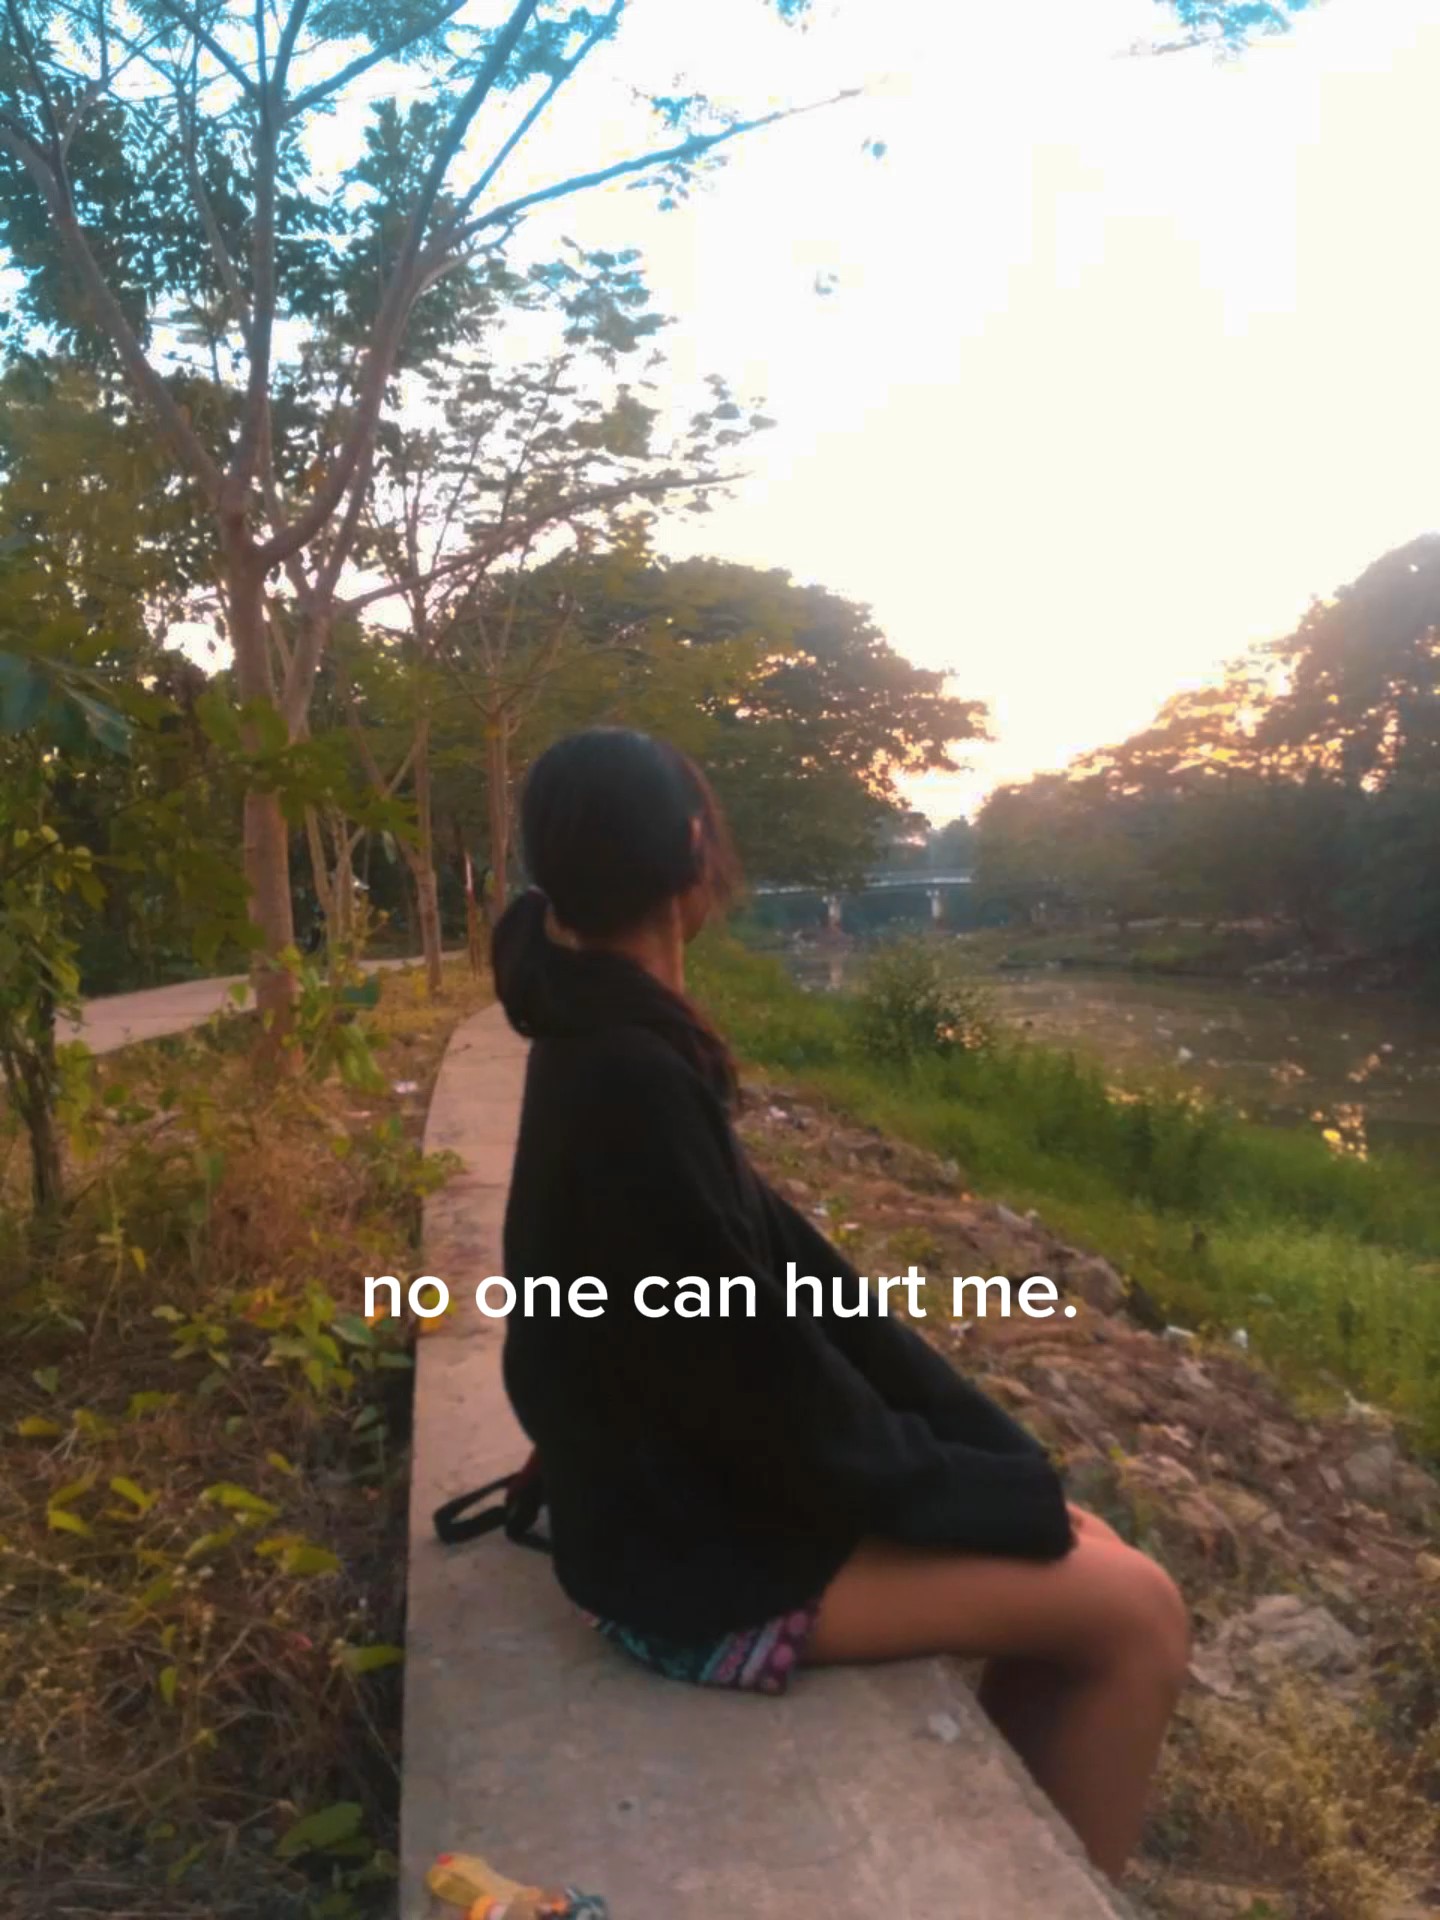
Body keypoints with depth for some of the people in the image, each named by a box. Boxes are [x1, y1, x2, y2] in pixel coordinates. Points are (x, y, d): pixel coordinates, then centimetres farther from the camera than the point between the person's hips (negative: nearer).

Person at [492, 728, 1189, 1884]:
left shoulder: (617, 1044, 2)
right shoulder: (628, 1079, -28)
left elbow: (782, 1270, 3)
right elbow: (762, 1370, -24)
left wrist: (999, 1458, 2)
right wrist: (994, 1492, -8)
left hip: (710, 1479, 9)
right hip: (697, 1555, -9)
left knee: (1076, 1547, 11)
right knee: (1133, 1615, -5)